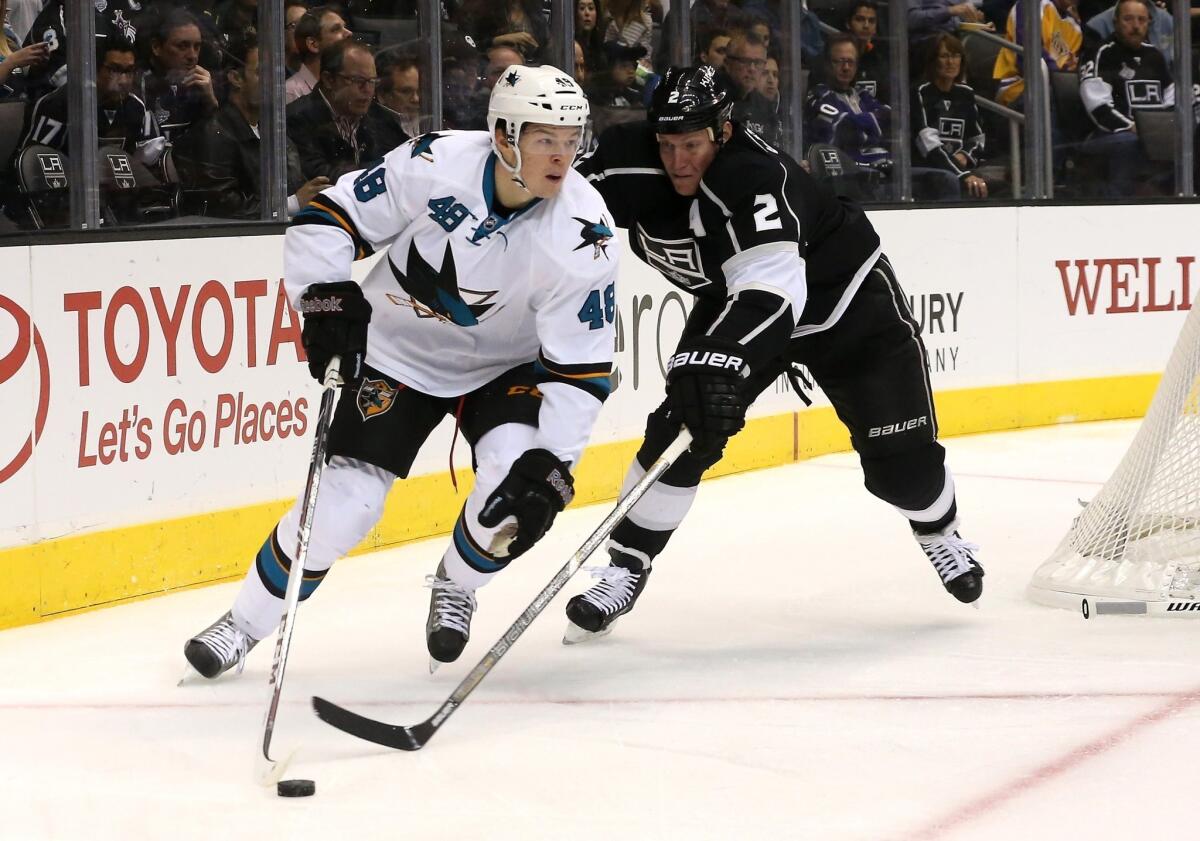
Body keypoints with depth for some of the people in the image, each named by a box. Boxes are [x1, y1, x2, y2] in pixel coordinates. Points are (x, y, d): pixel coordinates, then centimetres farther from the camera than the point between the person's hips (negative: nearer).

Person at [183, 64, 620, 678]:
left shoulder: (584, 236, -25)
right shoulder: (433, 166, -26)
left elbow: (582, 366, -22)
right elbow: (329, 217, -14)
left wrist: (552, 461, -30)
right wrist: (324, 297, -28)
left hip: (506, 365, 1)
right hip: (398, 351, -1)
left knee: (517, 494, -23)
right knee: (345, 499, -10)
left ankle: (455, 586, 11)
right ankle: (244, 624, 10)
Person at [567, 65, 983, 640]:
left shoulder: (756, 178, -41)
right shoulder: (628, 162, -23)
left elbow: (770, 290, -52)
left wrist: (717, 359, -66)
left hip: (846, 297, -5)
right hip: (734, 301, 5)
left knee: (898, 452, 0)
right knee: (680, 430, -13)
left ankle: (939, 531, 32)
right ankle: (626, 567, -2)